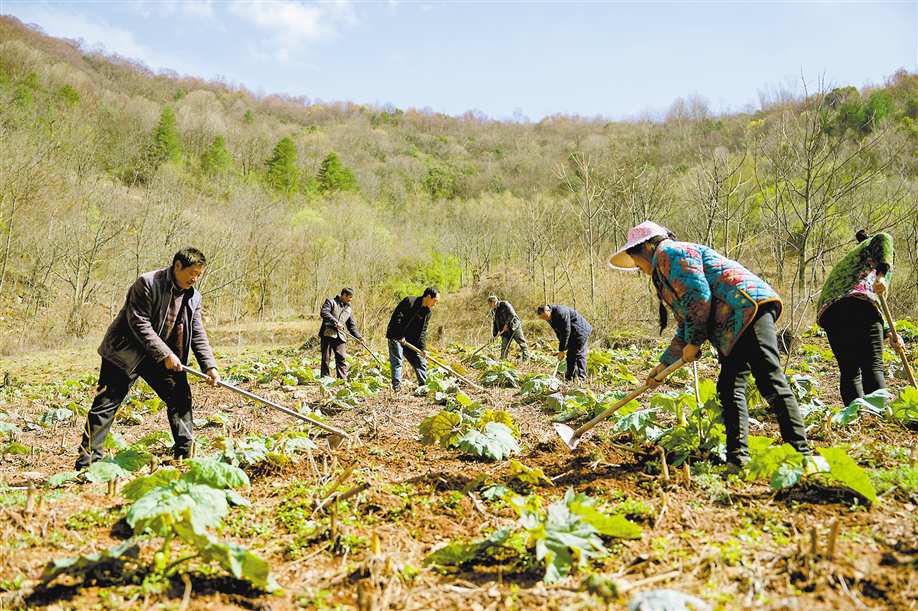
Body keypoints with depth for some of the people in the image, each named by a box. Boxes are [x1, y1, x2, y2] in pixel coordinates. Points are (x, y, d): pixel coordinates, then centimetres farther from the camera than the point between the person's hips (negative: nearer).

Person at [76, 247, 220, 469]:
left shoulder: (193, 296, 3)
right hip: (126, 351, -6)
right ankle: (88, 459, 2)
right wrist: (165, 354, -25)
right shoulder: (147, 283, -17)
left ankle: (185, 452, 14)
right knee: (107, 402, -5)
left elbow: (197, 334, 5)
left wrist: (210, 366, -6)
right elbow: (139, 323, -22)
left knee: (180, 396, 4)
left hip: (159, 356, 7)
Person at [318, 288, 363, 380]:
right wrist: (335, 322, -21)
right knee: (326, 358, 0)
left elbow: (352, 326, 24)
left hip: (340, 337, 4)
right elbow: (323, 312, -14)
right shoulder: (331, 301, 4)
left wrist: (359, 337, 13)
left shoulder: (348, 308, 22)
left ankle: (343, 380, -4)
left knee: (342, 358, -6)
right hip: (328, 334, -4)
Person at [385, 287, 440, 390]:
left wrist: (423, 348, -9)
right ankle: (396, 387, -5)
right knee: (396, 361, -10)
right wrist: (400, 336, -20)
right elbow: (397, 316, -20)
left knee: (421, 361, 5)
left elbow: (423, 331, 2)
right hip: (396, 337, -7)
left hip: (410, 340, 7)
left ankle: (424, 385, 13)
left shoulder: (427, 312, 4)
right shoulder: (409, 301, -16)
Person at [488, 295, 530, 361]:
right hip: (505, 331, 6)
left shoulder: (504, 304, -9)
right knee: (504, 346, -1)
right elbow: (495, 323, 18)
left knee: (521, 342, -3)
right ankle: (502, 360, 2)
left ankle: (526, 359, 1)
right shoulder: (494, 311, 12)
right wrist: (494, 334, 10)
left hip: (514, 326, -6)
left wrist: (506, 324, -16)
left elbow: (512, 314, -18)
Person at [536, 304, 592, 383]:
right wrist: (561, 348, 3)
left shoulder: (561, 313, -31)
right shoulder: (550, 318, -2)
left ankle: (581, 378, -6)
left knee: (579, 354, -10)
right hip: (572, 335, 9)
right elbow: (558, 331, 7)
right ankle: (570, 377, 17)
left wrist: (562, 349, -23)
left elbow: (566, 332, -28)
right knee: (570, 355, 10)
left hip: (581, 331, -9)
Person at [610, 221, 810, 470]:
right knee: (730, 389, 6)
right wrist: (663, 364, 35)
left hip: (749, 305, -11)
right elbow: (686, 326, 32)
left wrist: (694, 342, -7)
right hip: (736, 325, 11)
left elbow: (698, 295, -14)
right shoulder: (666, 271, 29)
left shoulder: (669, 252, -1)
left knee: (771, 382, -14)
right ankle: (737, 457, 5)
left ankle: (800, 453, -14)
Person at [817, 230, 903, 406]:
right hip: (858, 304, -6)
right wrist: (882, 274, -14)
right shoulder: (872, 244, 25)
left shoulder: (844, 262, 41)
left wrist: (887, 332, 33)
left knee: (849, 371, 7)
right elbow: (884, 239, -3)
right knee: (873, 367, -10)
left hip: (828, 312, 6)